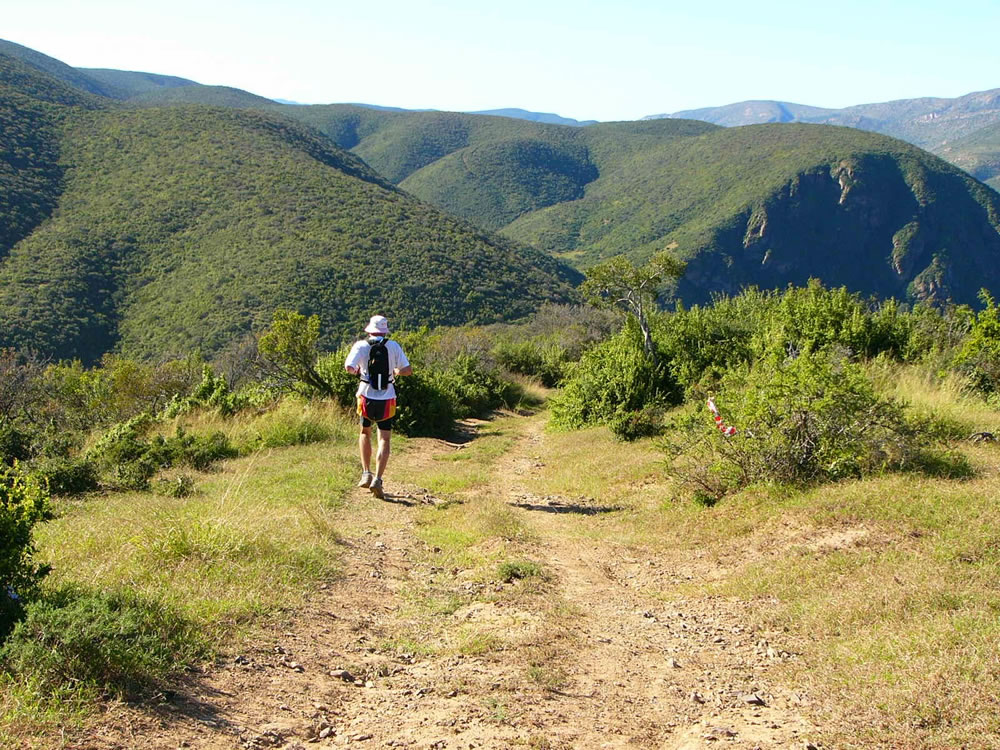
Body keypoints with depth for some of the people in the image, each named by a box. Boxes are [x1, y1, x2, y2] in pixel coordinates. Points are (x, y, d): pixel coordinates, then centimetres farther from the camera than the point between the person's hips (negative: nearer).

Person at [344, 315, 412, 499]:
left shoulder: (361, 345, -2)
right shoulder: (393, 346, 1)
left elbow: (349, 367, -15)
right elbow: (408, 370, -1)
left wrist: (357, 371, 8)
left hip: (366, 397, 0)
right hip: (387, 399, 0)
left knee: (365, 433, 23)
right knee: (384, 440, 1)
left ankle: (366, 473, 14)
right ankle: (377, 479, -14)